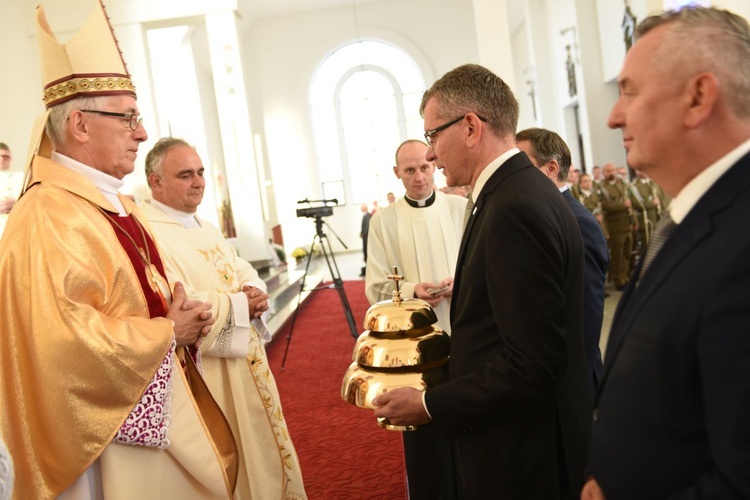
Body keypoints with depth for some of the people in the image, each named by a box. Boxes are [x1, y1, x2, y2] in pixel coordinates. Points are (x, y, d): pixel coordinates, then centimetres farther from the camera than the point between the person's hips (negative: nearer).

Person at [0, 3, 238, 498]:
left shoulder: (117, 206, 9)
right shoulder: (46, 216, -21)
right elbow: (65, 338, -30)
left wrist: (180, 312, -2)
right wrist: (168, 331, -17)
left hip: (155, 412, 9)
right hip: (110, 436, -9)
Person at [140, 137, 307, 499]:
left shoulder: (205, 228, 14)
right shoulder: (148, 235, -17)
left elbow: (245, 272, 14)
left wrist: (255, 293, -10)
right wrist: (238, 305, -16)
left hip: (245, 365, 9)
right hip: (206, 377, -9)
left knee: (260, 448, 21)